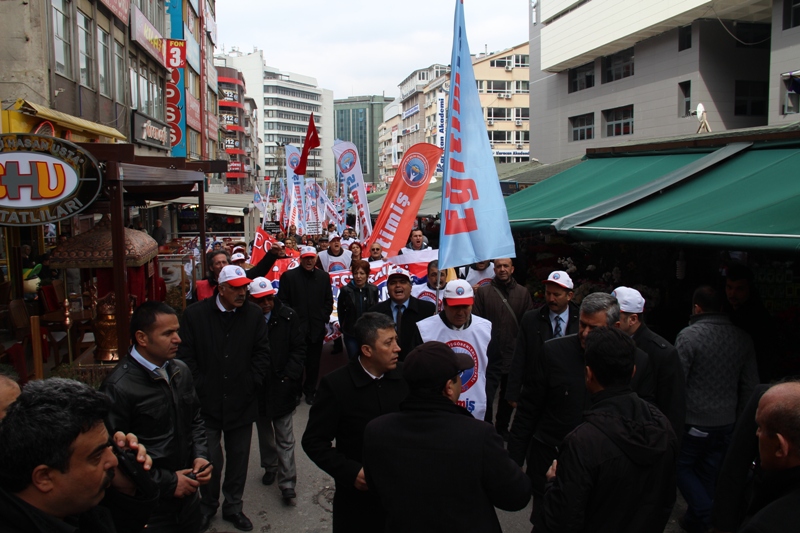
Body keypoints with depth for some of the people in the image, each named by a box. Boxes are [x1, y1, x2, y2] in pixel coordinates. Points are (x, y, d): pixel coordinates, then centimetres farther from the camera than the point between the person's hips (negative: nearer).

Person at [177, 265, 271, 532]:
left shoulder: (254, 314, -1)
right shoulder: (194, 314, -6)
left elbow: (262, 352, 3)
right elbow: (186, 356, -5)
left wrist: (251, 382, -4)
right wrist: (200, 388, -9)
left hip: (241, 402, 2)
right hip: (207, 402, -2)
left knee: (238, 458, 13)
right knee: (210, 459, 7)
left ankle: (233, 507, 32)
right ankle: (207, 505, 31)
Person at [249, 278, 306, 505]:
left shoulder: (288, 316, -9)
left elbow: (299, 348, -3)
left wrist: (289, 376, -11)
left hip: (282, 386, -2)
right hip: (257, 386, 2)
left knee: (285, 437, 1)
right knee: (264, 432, 20)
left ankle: (287, 482, 9)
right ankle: (270, 467, 40)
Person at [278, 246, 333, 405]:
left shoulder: (324, 277, 9)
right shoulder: (288, 276, 0)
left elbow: (329, 301, 11)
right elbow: (282, 300, -3)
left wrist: (324, 317, -1)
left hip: (317, 327, 3)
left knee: (313, 362, 9)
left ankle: (310, 391, 24)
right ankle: (295, 391, 17)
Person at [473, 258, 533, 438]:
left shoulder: (523, 293, 3)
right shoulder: (483, 292, -2)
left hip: (514, 356, 2)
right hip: (490, 356, -2)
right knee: (486, 397, 1)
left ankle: (502, 429, 35)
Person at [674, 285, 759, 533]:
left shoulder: (688, 336, -17)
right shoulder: (742, 338, 0)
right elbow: (750, 385, 7)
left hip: (694, 422, -5)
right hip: (726, 423, 5)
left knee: (682, 466, 13)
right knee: (709, 474, 16)